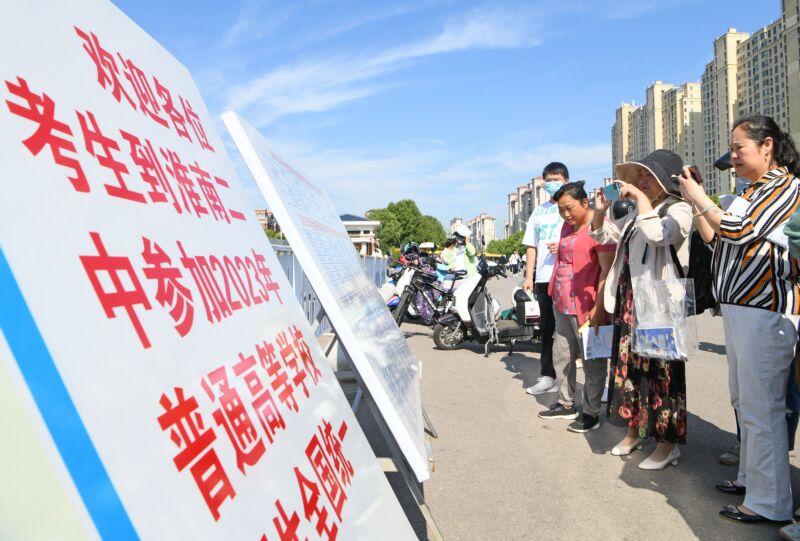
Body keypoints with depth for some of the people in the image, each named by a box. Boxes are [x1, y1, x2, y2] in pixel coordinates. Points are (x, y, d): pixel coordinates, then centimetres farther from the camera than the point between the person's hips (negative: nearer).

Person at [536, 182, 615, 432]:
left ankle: (591, 413, 12)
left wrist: (598, 307, -20)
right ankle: (566, 404, 29)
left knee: (592, 360, 2)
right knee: (561, 355, 15)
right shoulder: (567, 226, 14)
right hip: (563, 305, 9)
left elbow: (607, 269, -17)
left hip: (587, 307, -9)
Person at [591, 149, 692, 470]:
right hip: (629, 301, 8)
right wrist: (601, 211, 7)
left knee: (660, 372, -1)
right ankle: (634, 430, 29)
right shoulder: (636, 213, 15)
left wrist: (641, 197, -19)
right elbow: (603, 236, 26)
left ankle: (668, 443, 12)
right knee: (629, 366, 14)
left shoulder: (678, 210, -7)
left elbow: (657, 234, -29)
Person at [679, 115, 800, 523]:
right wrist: (695, 202, 11)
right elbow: (715, 238, 20)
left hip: (766, 311, -10)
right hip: (738, 308, 10)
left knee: (761, 408, -5)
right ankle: (751, 477, 31)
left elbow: (738, 231, -18)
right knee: (743, 401, 17)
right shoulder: (754, 191, 19)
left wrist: (699, 197, -6)